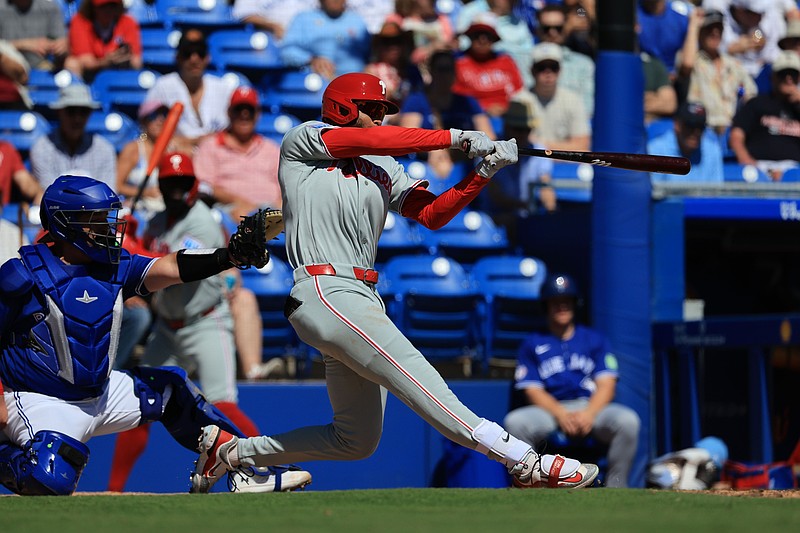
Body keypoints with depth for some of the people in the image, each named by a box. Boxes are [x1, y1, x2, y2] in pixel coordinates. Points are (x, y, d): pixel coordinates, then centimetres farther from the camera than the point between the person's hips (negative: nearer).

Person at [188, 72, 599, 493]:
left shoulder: (383, 170, 22)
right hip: (324, 292, -9)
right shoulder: (302, 141, 6)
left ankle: (233, 450, 24)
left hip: (364, 300, 9)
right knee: (419, 379, -23)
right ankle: (526, 463, -36)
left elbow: (432, 214, 10)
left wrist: (484, 172, -5)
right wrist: (456, 138, -9)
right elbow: (371, 140, -9)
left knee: (357, 441, 11)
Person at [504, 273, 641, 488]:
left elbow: (606, 385, 5)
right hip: (550, 410, 0)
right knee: (515, 421, -33)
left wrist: (588, 414, -17)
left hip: (593, 408, 0)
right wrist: (562, 415, -16)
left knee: (627, 420, -33)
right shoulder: (533, 344, 16)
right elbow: (533, 390, 4)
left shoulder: (595, 340, 17)